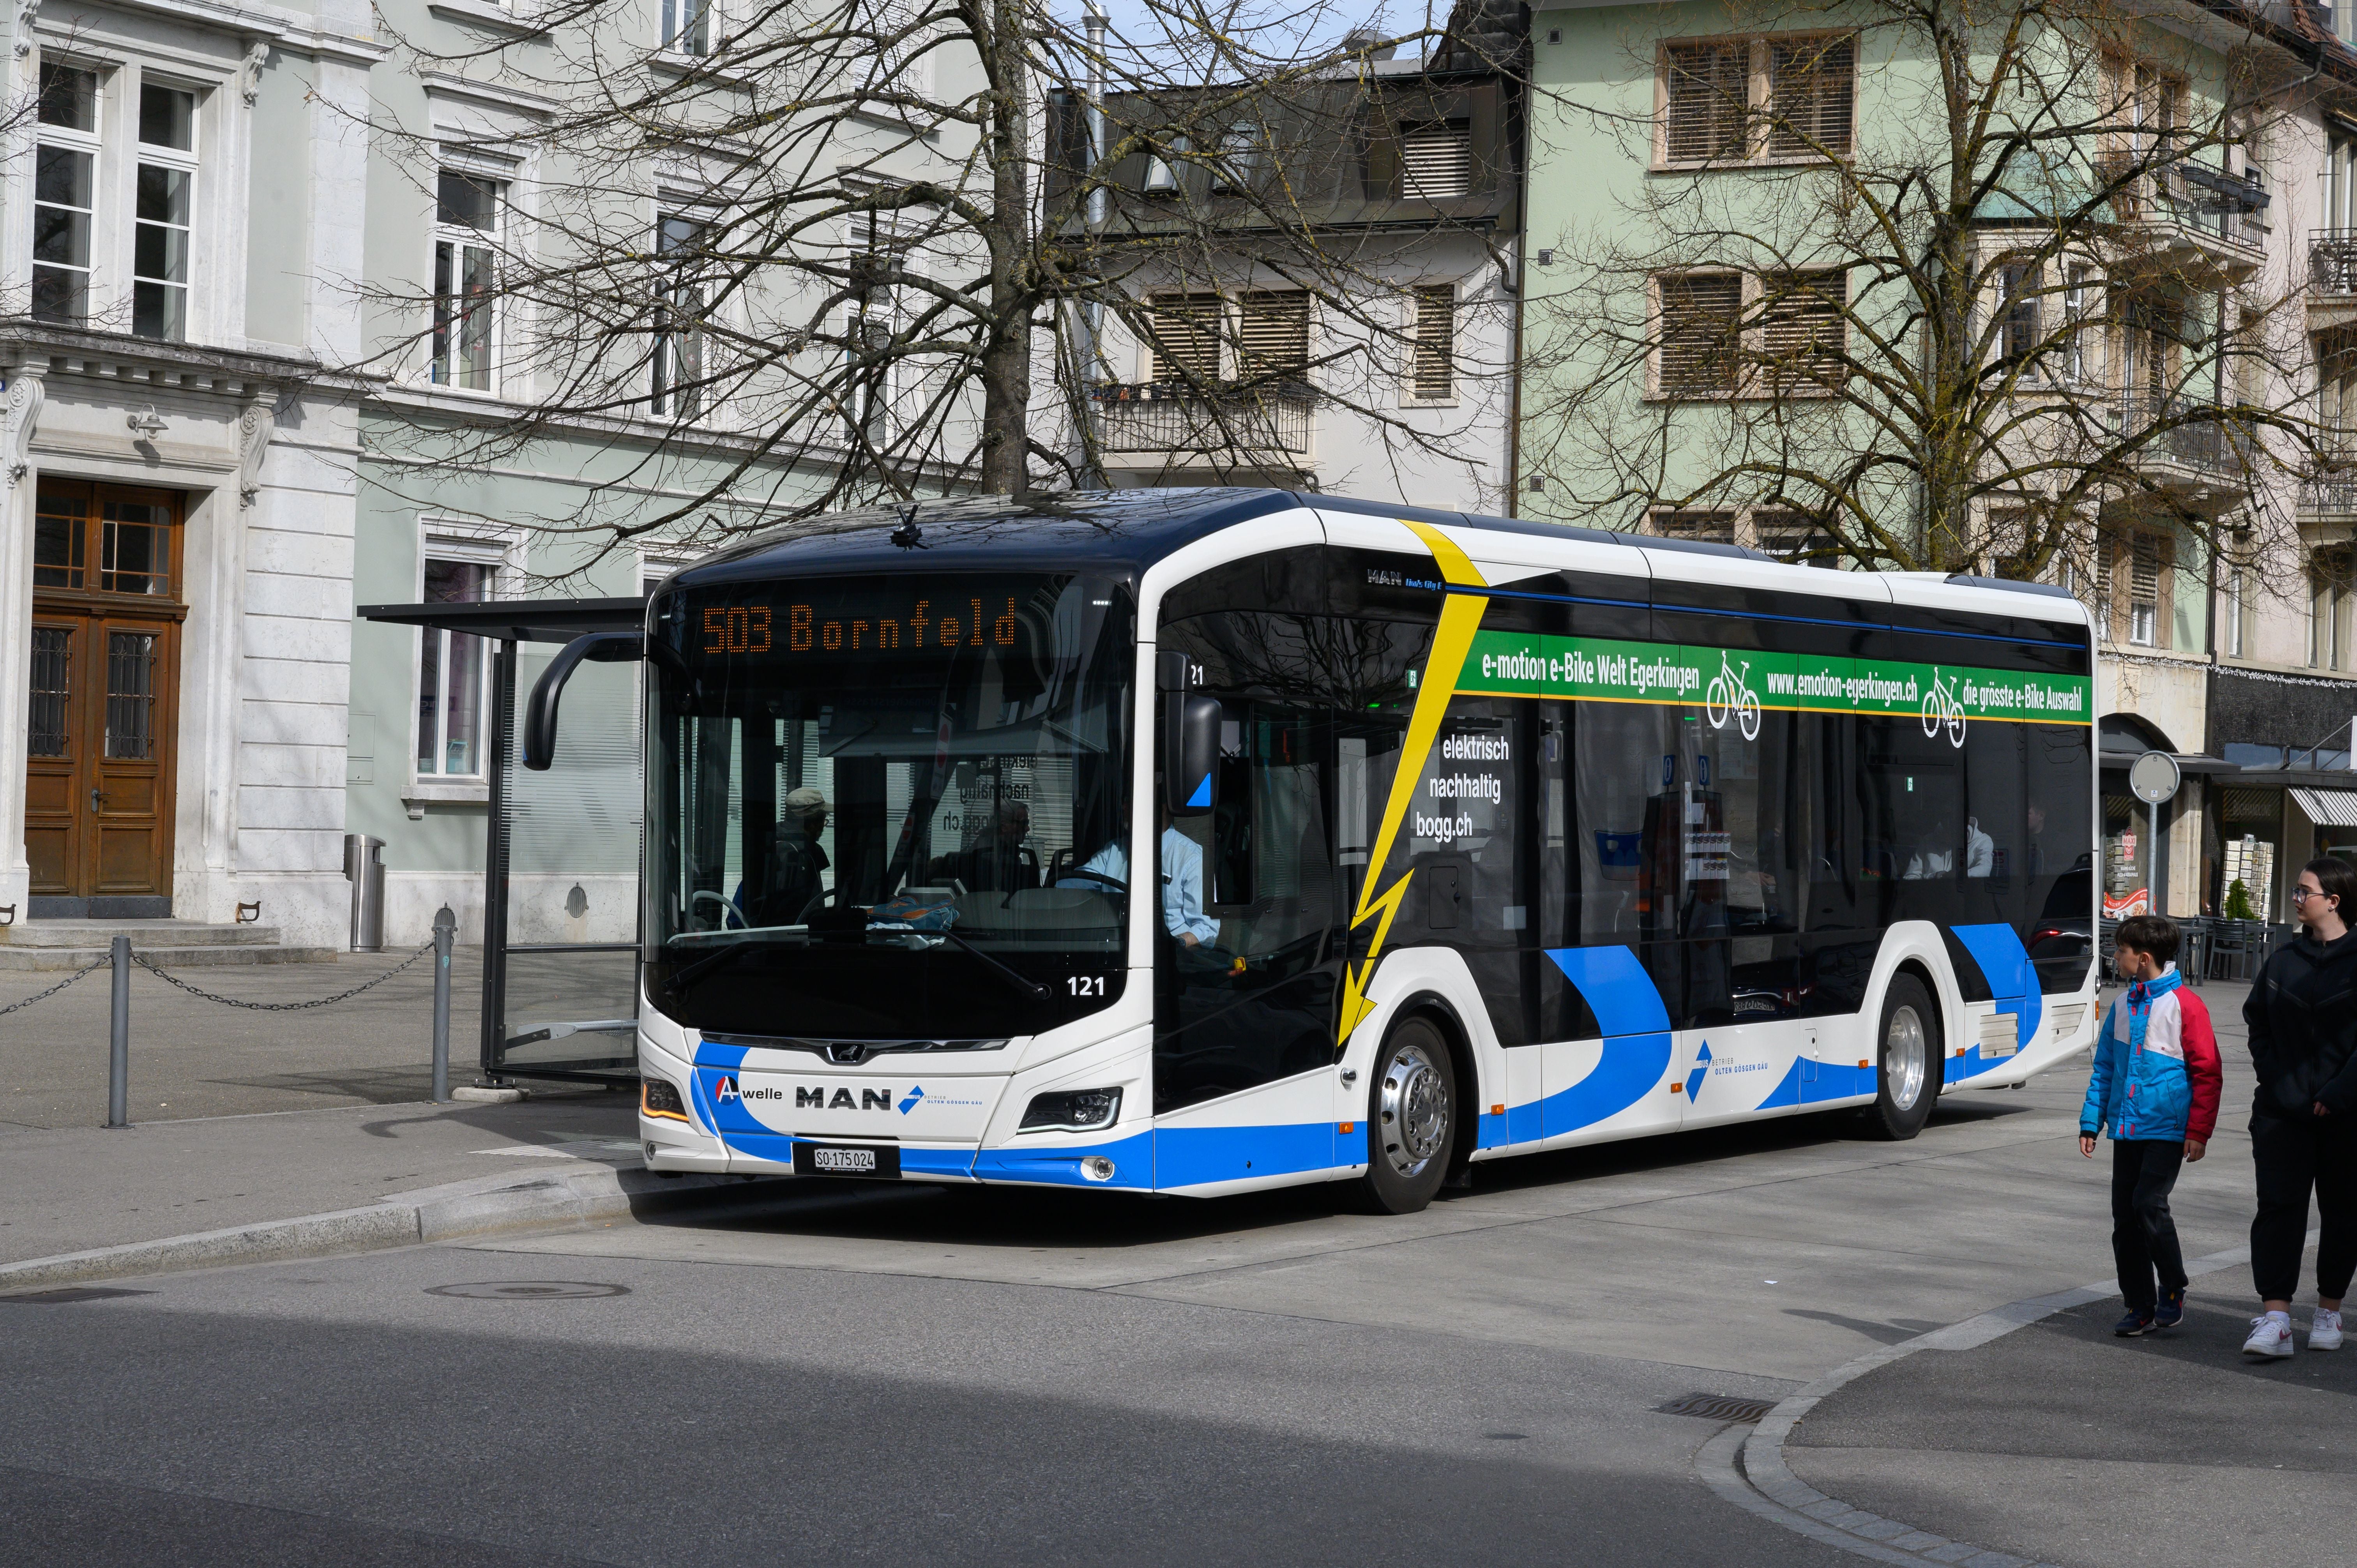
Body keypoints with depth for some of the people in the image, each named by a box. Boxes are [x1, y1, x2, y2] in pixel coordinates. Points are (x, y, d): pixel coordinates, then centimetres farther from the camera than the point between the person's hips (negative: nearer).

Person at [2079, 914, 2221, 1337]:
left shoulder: (2184, 1005, -8)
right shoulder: (2122, 1007, 12)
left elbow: (2207, 1073, -6)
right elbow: (2105, 1069, 18)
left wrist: (2199, 1132, -9)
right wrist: (2090, 1123, 12)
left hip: (2167, 1129, -6)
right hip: (2126, 1128, 7)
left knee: (2149, 1204, -17)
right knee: (2125, 1215, 4)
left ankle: (2173, 1292, 2)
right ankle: (2140, 1307, 13)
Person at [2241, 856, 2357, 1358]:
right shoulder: (2283, 960, 8)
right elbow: (2258, 1021, 14)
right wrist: (2273, 1079, 2)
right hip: (2283, 1110, 3)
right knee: (2278, 1207, -8)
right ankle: (2275, 1320, -13)